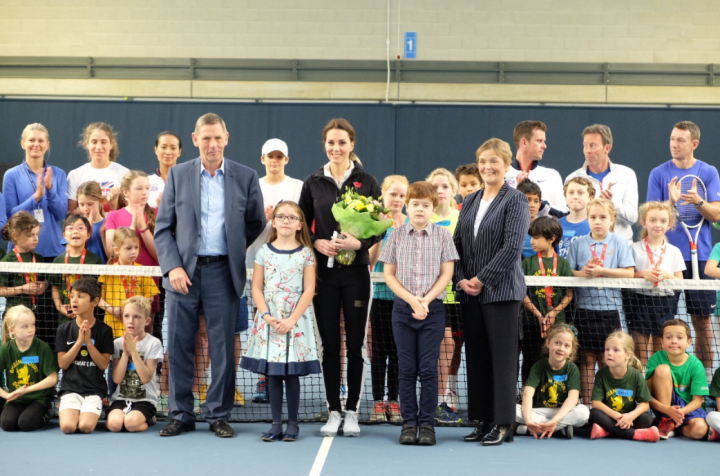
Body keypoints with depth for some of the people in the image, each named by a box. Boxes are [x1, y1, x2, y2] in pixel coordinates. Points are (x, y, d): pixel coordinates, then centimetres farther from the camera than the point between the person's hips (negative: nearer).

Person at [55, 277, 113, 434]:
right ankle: (68, 409, 11)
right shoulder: (64, 329, 3)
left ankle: (93, 412, 10)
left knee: (86, 426, -23)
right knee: (67, 427, -22)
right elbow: (62, 364, -2)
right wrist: (79, 341, -14)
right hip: (70, 388, 1)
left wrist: (88, 342, -16)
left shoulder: (104, 330, -1)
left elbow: (104, 365, -4)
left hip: (95, 389, -1)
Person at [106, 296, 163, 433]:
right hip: (121, 398, 2)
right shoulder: (118, 343, 5)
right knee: (114, 423, -27)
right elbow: (117, 379, -4)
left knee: (131, 422, -30)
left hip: (144, 399, -2)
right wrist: (125, 352, -14)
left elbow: (146, 378, -14)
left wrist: (133, 351, -17)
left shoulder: (153, 343, -5)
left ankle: (148, 419, 3)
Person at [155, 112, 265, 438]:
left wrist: (234, 252, 5)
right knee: (179, 347, 5)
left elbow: (257, 224, 12)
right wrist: (172, 266, -7)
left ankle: (219, 416, 14)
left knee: (223, 349, 2)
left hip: (223, 273, -1)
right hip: (183, 272, 1)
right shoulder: (178, 175, 6)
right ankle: (181, 415, 17)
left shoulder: (246, 177, 4)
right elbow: (163, 228, 5)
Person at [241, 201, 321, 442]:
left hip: (296, 321, -2)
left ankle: (292, 423, 11)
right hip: (269, 320, 2)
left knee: (291, 373, 2)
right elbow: (257, 289, 3)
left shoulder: (305, 254, 0)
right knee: (272, 372, 4)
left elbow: (309, 291, -4)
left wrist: (292, 320, -13)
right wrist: (267, 316, -11)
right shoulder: (264, 252, 5)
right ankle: (276, 423, 11)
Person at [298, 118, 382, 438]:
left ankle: (352, 412, 14)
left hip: (356, 273, -1)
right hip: (323, 272, 1)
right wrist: (316, 242, -10)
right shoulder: (313, 183, 7)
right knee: (329, 345, 5)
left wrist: (359, 243, -16)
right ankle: (333, 412, 15)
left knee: (355, 345, 3)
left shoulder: (367, 182, 2)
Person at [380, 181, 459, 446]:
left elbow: (446, 274, 0)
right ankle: (409, 422, 11)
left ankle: (427, 423, 7)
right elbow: (388, 274, 2)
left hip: (433, 309, -1)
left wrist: (426, 300, -12)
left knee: (428, 368, -1)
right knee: (406, 368, 4)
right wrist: (411, 299, -10)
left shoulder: (442, 235, 2)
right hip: (402, 308, 1)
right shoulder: (397, 235, 4)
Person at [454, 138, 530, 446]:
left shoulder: (515, 200, -4)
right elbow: (458, 244, 14)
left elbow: (513, 246, -15)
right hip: (469, 292, 6)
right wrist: (461, 279, -1)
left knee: (502, 357, -2)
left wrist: (482, 279, -14)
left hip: (501, 290, -6)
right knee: (476, 357, 9)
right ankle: (482, 421, 18)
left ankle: (503, 425, 5)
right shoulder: (470, 202, 15)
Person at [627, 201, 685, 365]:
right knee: (641, 354, 0)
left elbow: (680, 282, 6)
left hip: (664, 304, 2)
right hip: (640, 302, -2)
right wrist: (641, 274, -17)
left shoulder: (674, 251, 8)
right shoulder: (635, 249, 2)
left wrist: (667, 275, -13)